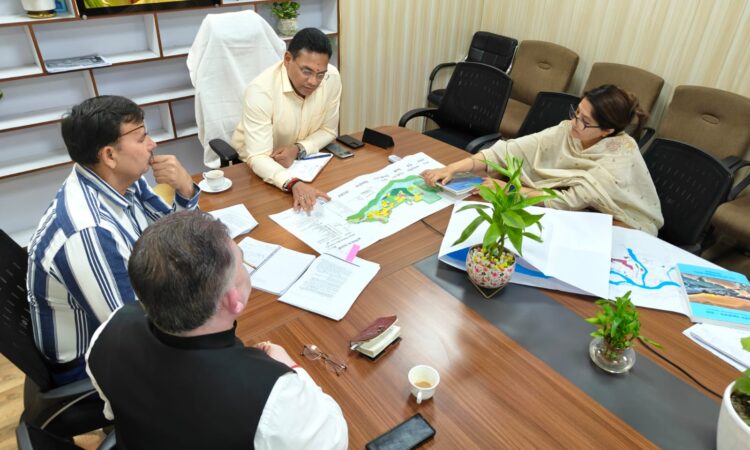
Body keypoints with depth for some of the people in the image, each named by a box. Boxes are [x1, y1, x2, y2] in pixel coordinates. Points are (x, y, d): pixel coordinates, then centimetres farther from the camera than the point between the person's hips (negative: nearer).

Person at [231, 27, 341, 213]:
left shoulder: (332, 78, -17)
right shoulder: (261, 90, -30)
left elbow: (327, 130, -4)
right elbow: (258, 157, -33)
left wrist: (298, 149, -23)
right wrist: (293, 184, -50)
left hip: (302, 157, 3)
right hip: (261, 164, -3)